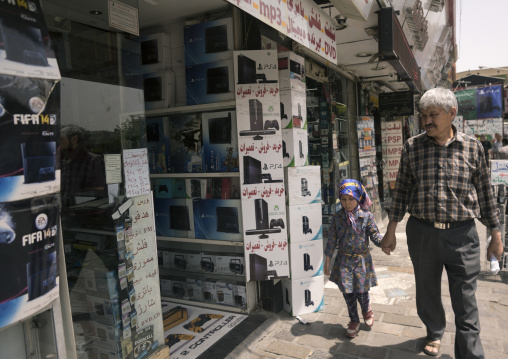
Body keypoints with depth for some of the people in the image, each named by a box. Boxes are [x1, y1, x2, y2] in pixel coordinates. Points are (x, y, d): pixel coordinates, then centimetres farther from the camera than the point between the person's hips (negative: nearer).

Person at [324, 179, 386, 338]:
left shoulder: (366, 216, -8)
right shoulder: (337, 218, -4)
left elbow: (374, 235, -7)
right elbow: (332, 240, 1)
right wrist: (327, 260, 4)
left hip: (362, 259, -1)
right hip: (344, 261, 2)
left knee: (361, 292, 3)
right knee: (348, 292, 7)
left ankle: (367, 310, 39)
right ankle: (354, 321, 30)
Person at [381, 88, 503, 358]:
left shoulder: (472, 147, 0)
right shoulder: (412, 147, 0)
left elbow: (485, 193, 6)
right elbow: (402, 190, 5)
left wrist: (496, 235, 9)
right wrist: (391, 232, 5)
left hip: (462, 235, -1)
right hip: (421, 233, 2)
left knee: (466, 303, 4)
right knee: (427, 292, 18)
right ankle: (434, 333, 45)